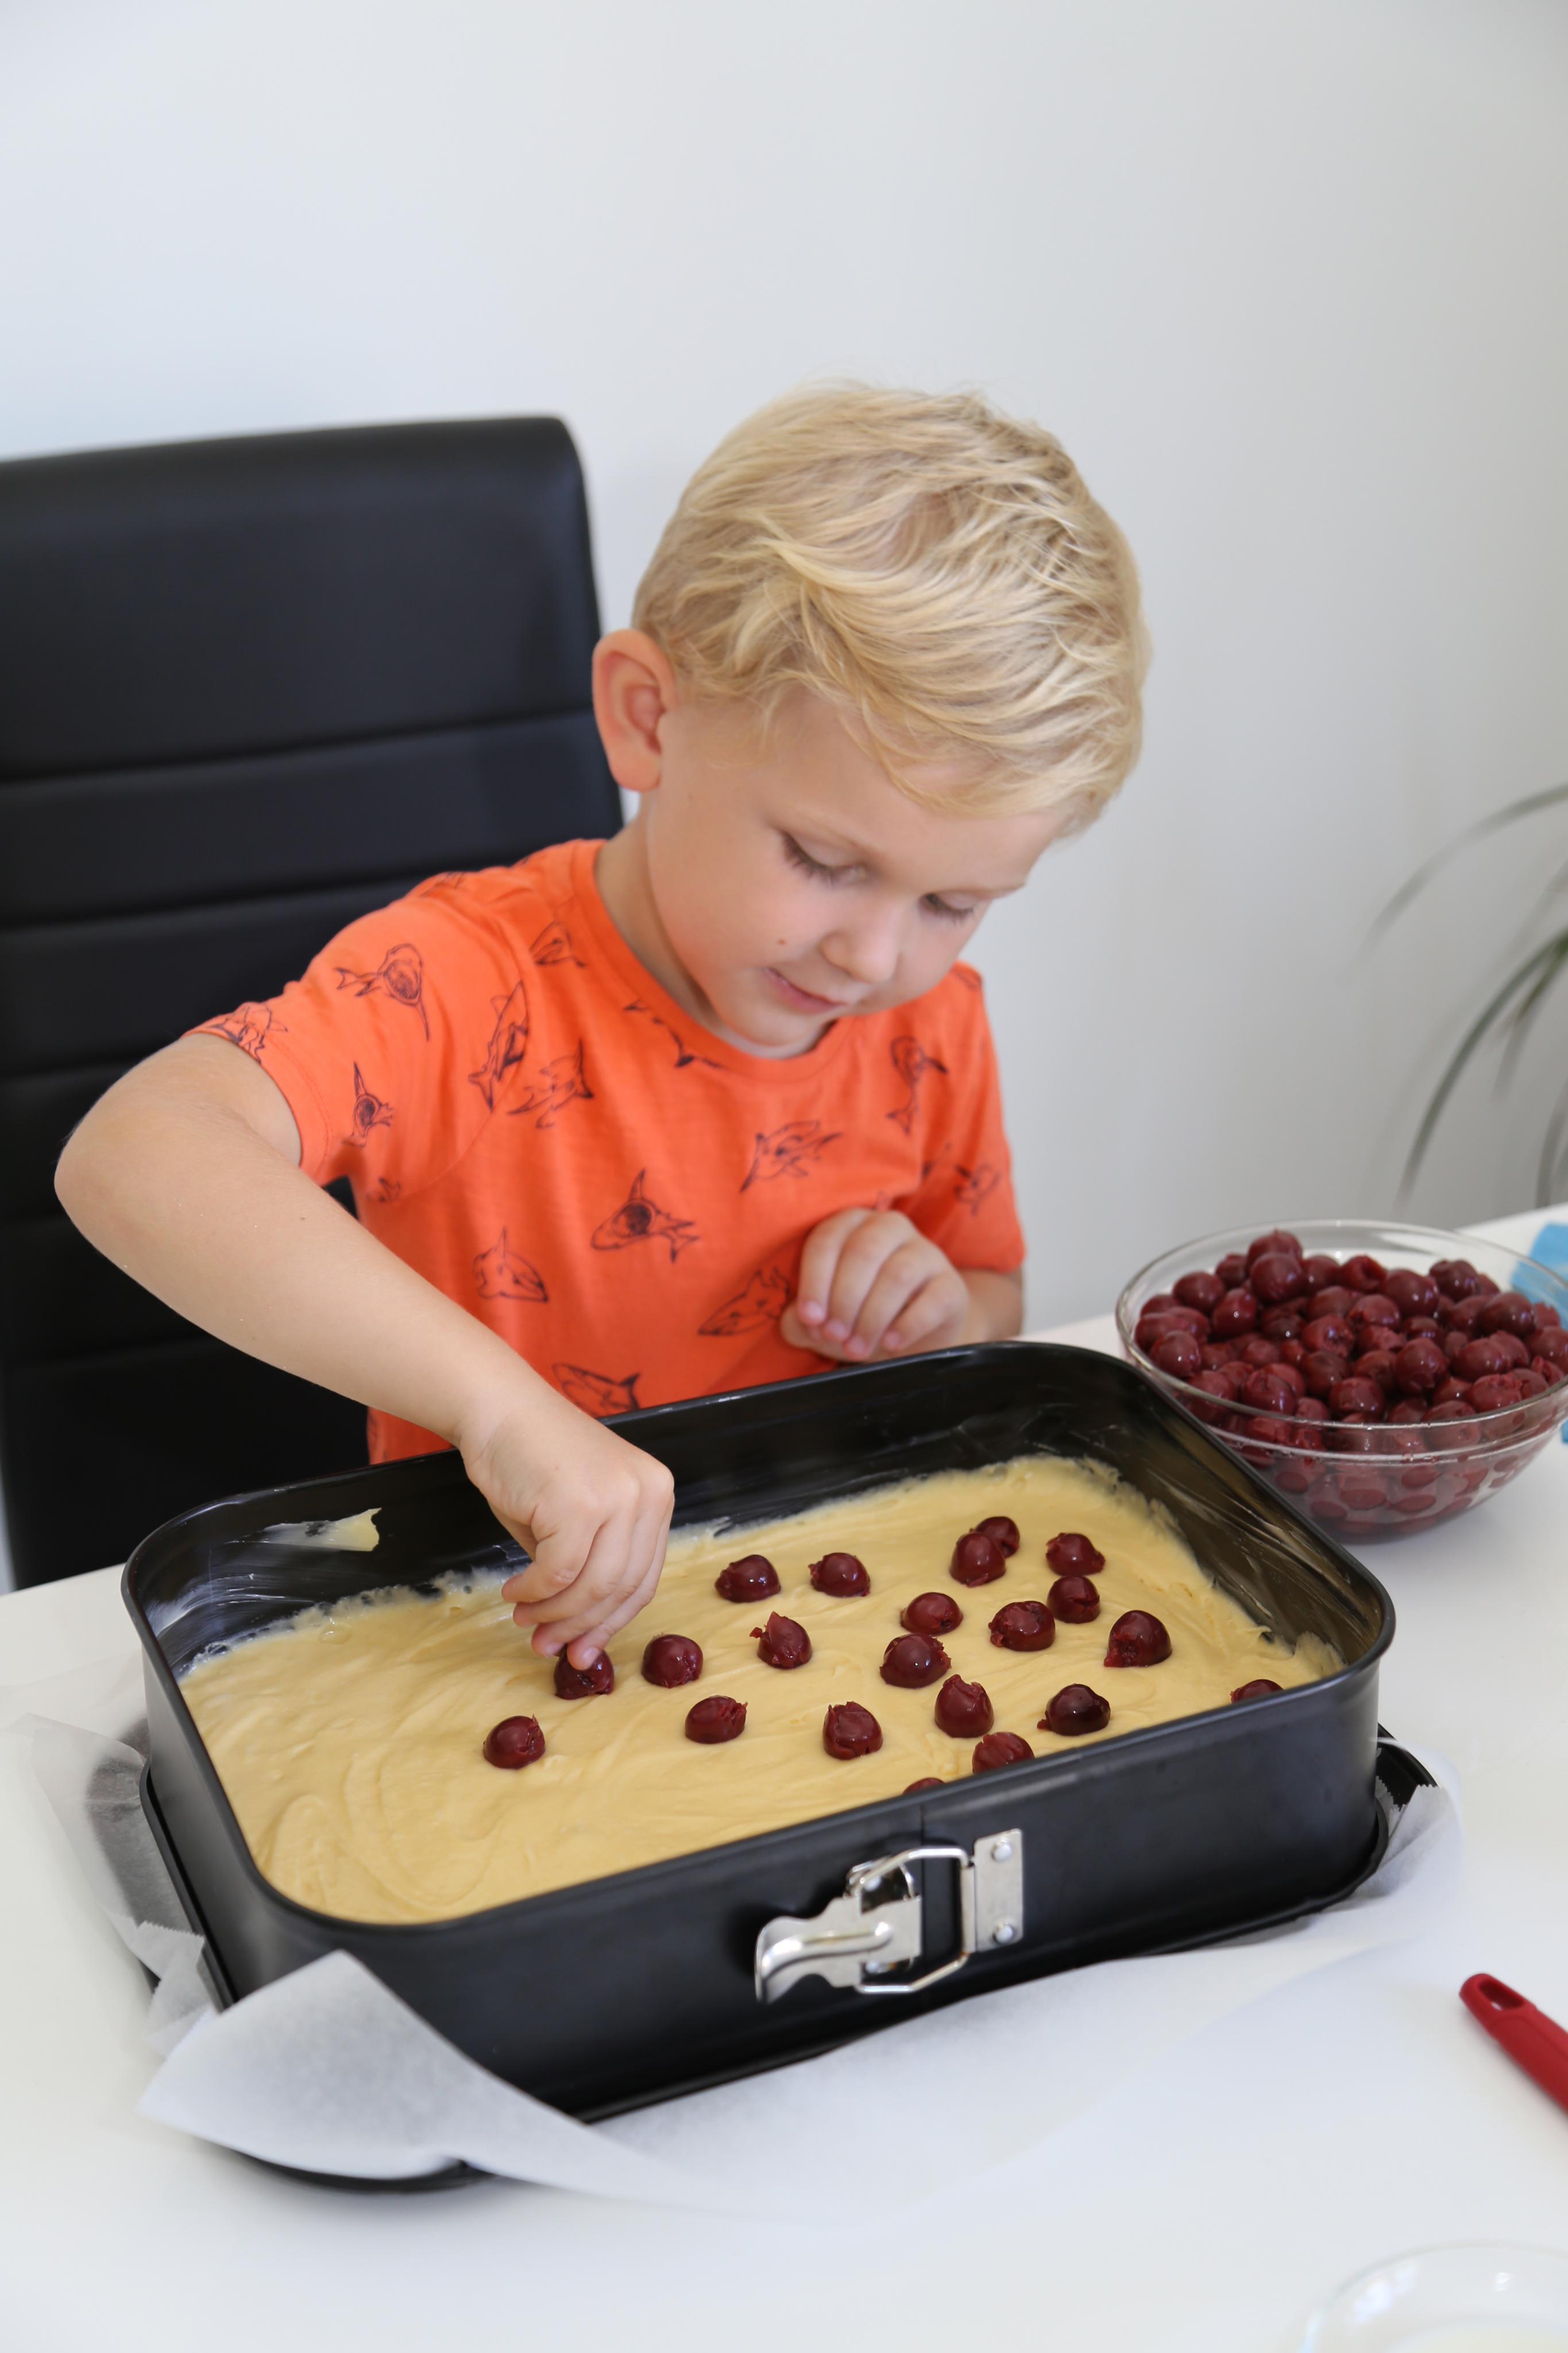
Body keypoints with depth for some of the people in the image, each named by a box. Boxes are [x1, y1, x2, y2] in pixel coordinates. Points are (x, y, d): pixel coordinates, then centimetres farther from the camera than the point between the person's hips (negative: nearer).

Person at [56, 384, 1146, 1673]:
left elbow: (994, 1313, 14)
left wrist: (943, 1319, -10)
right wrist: (498, 1398, -44)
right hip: (490, 1611, -4)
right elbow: (133, 1155, -36)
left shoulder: (932, 1025, -1)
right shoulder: (471, 982, -20)